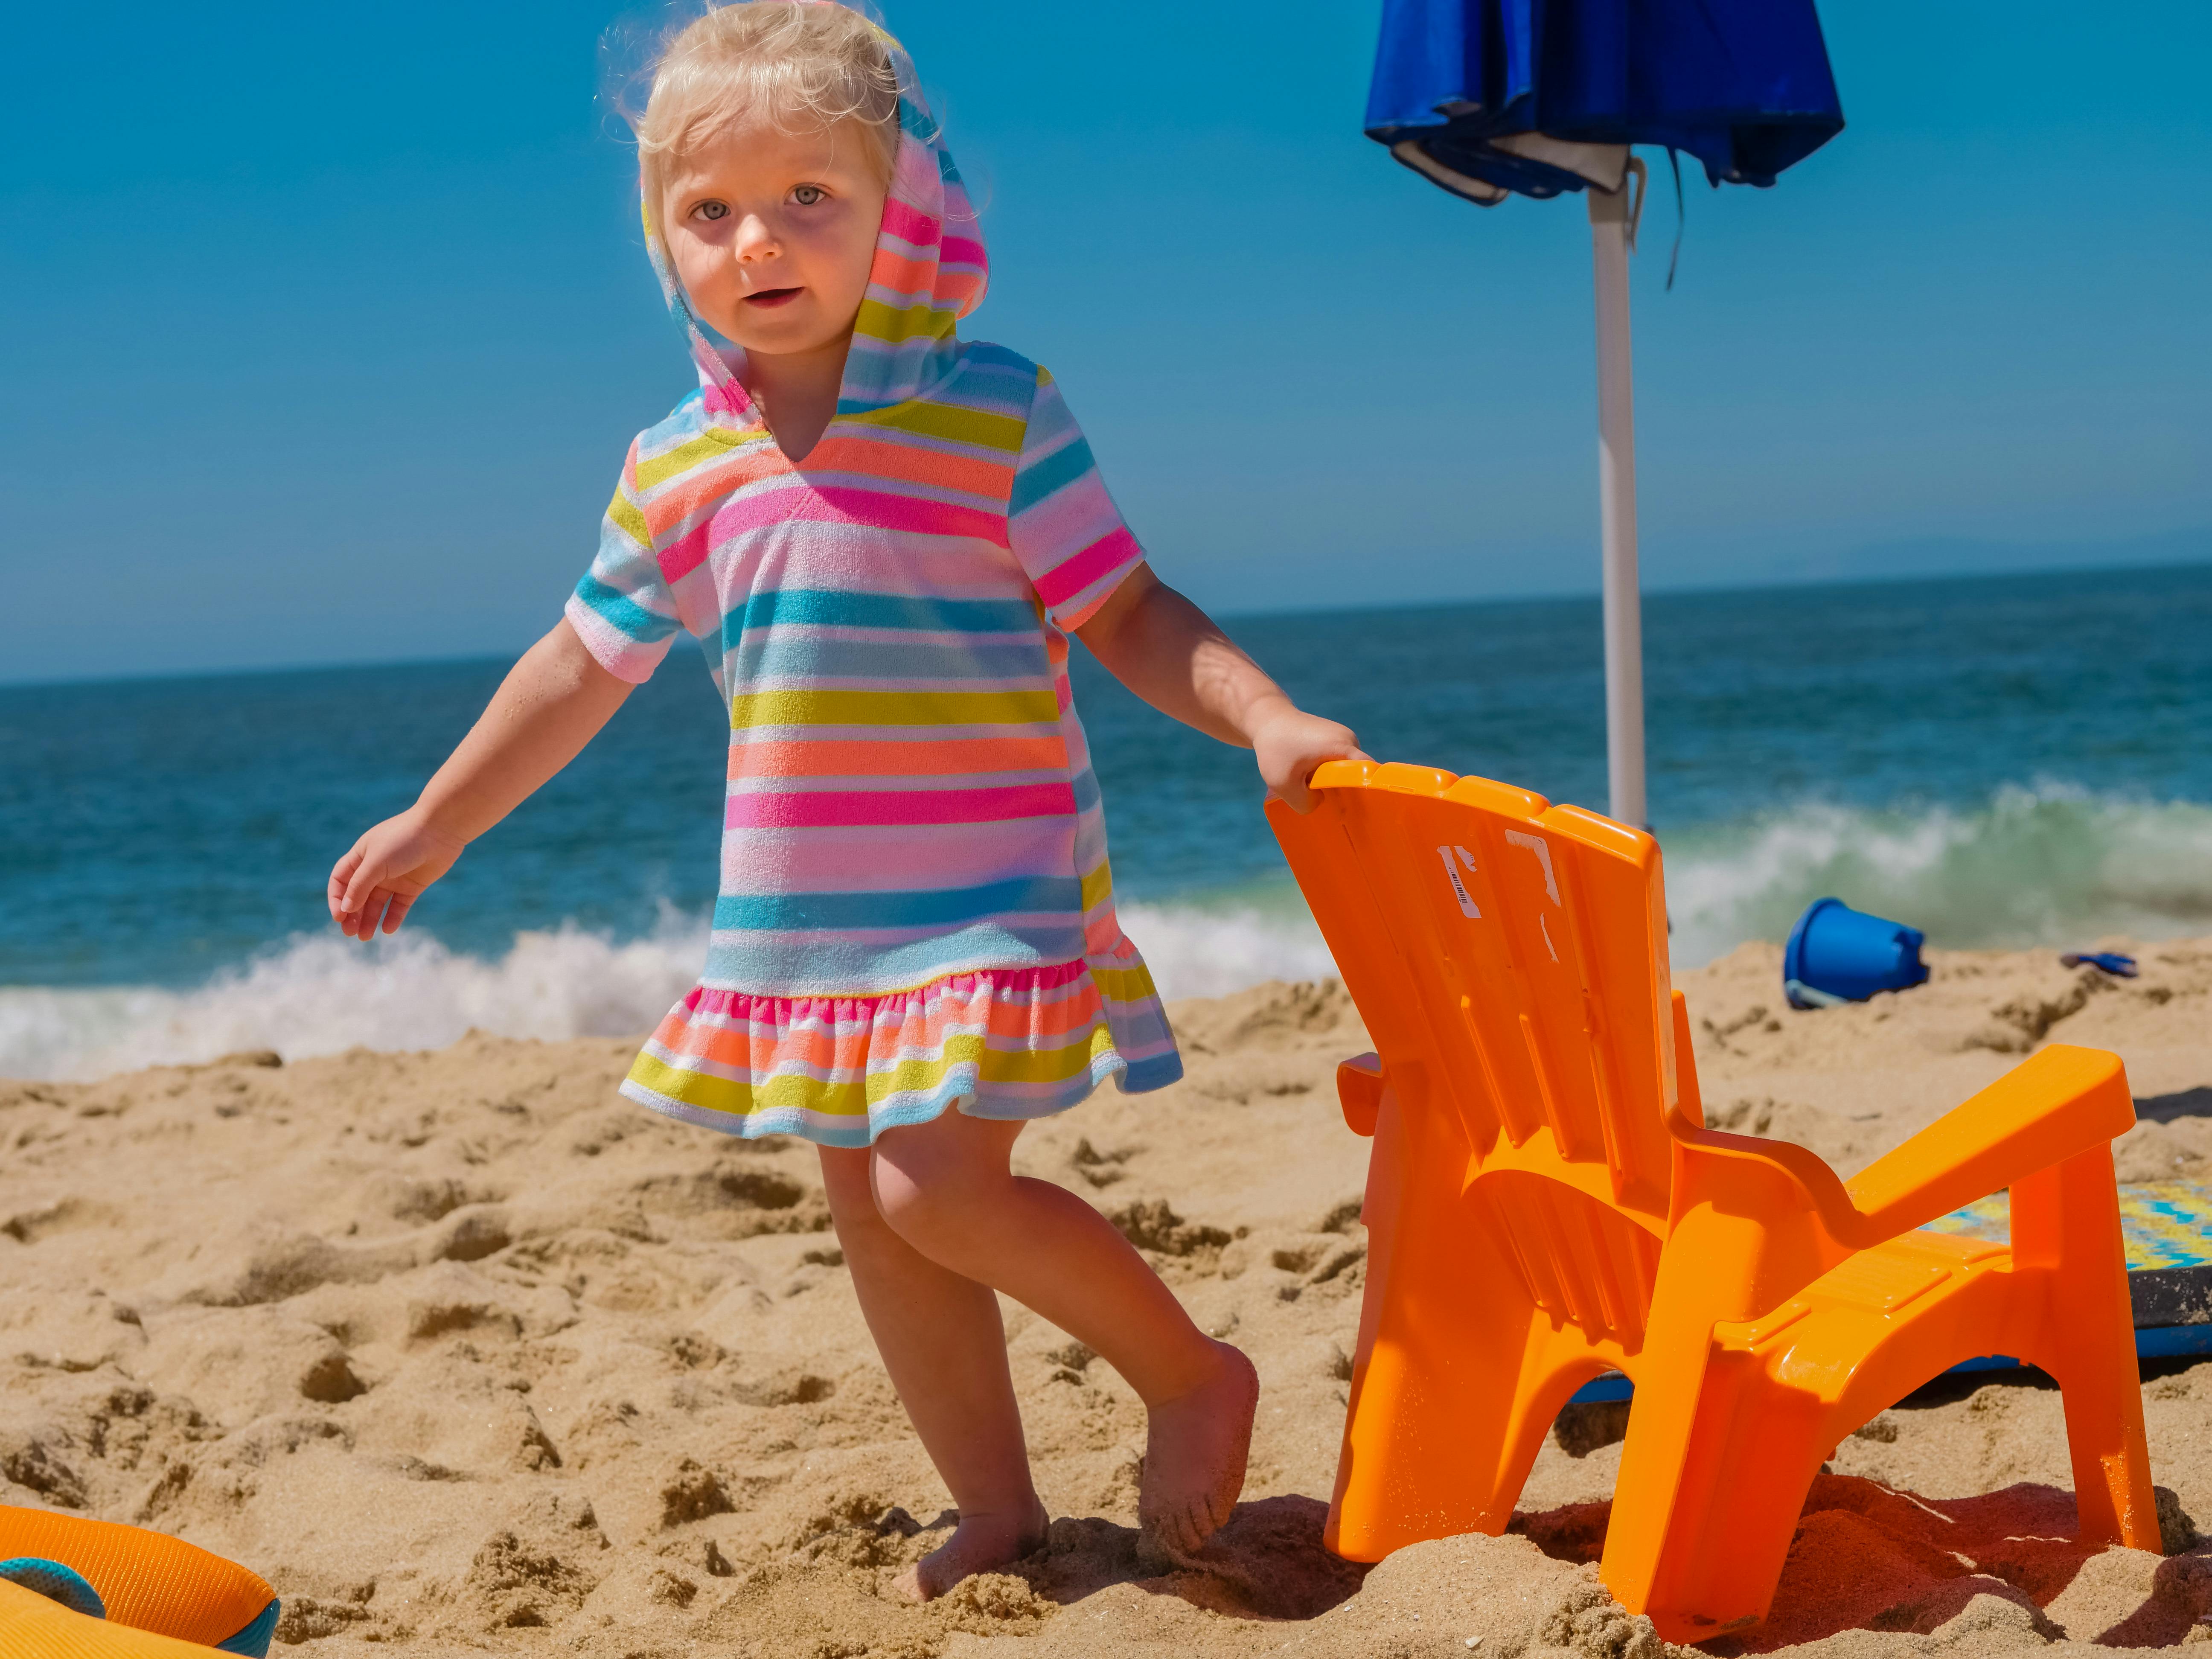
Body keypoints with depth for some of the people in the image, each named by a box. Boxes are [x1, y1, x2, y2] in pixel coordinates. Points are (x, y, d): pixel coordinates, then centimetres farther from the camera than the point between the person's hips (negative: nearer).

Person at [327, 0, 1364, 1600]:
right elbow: (585, 664, 17)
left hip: (991, 886, -6)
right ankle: (997, 1511, 24)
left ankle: (1192, 1371, 5)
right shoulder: (675, 473, 5)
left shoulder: (999, 415, -8)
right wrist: (432, 825, 23)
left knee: (939, 1185, -17)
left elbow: (1127, 614, -6)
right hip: (796, 913, 6)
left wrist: (1268, 720, -22)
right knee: (870, 1208, 10)